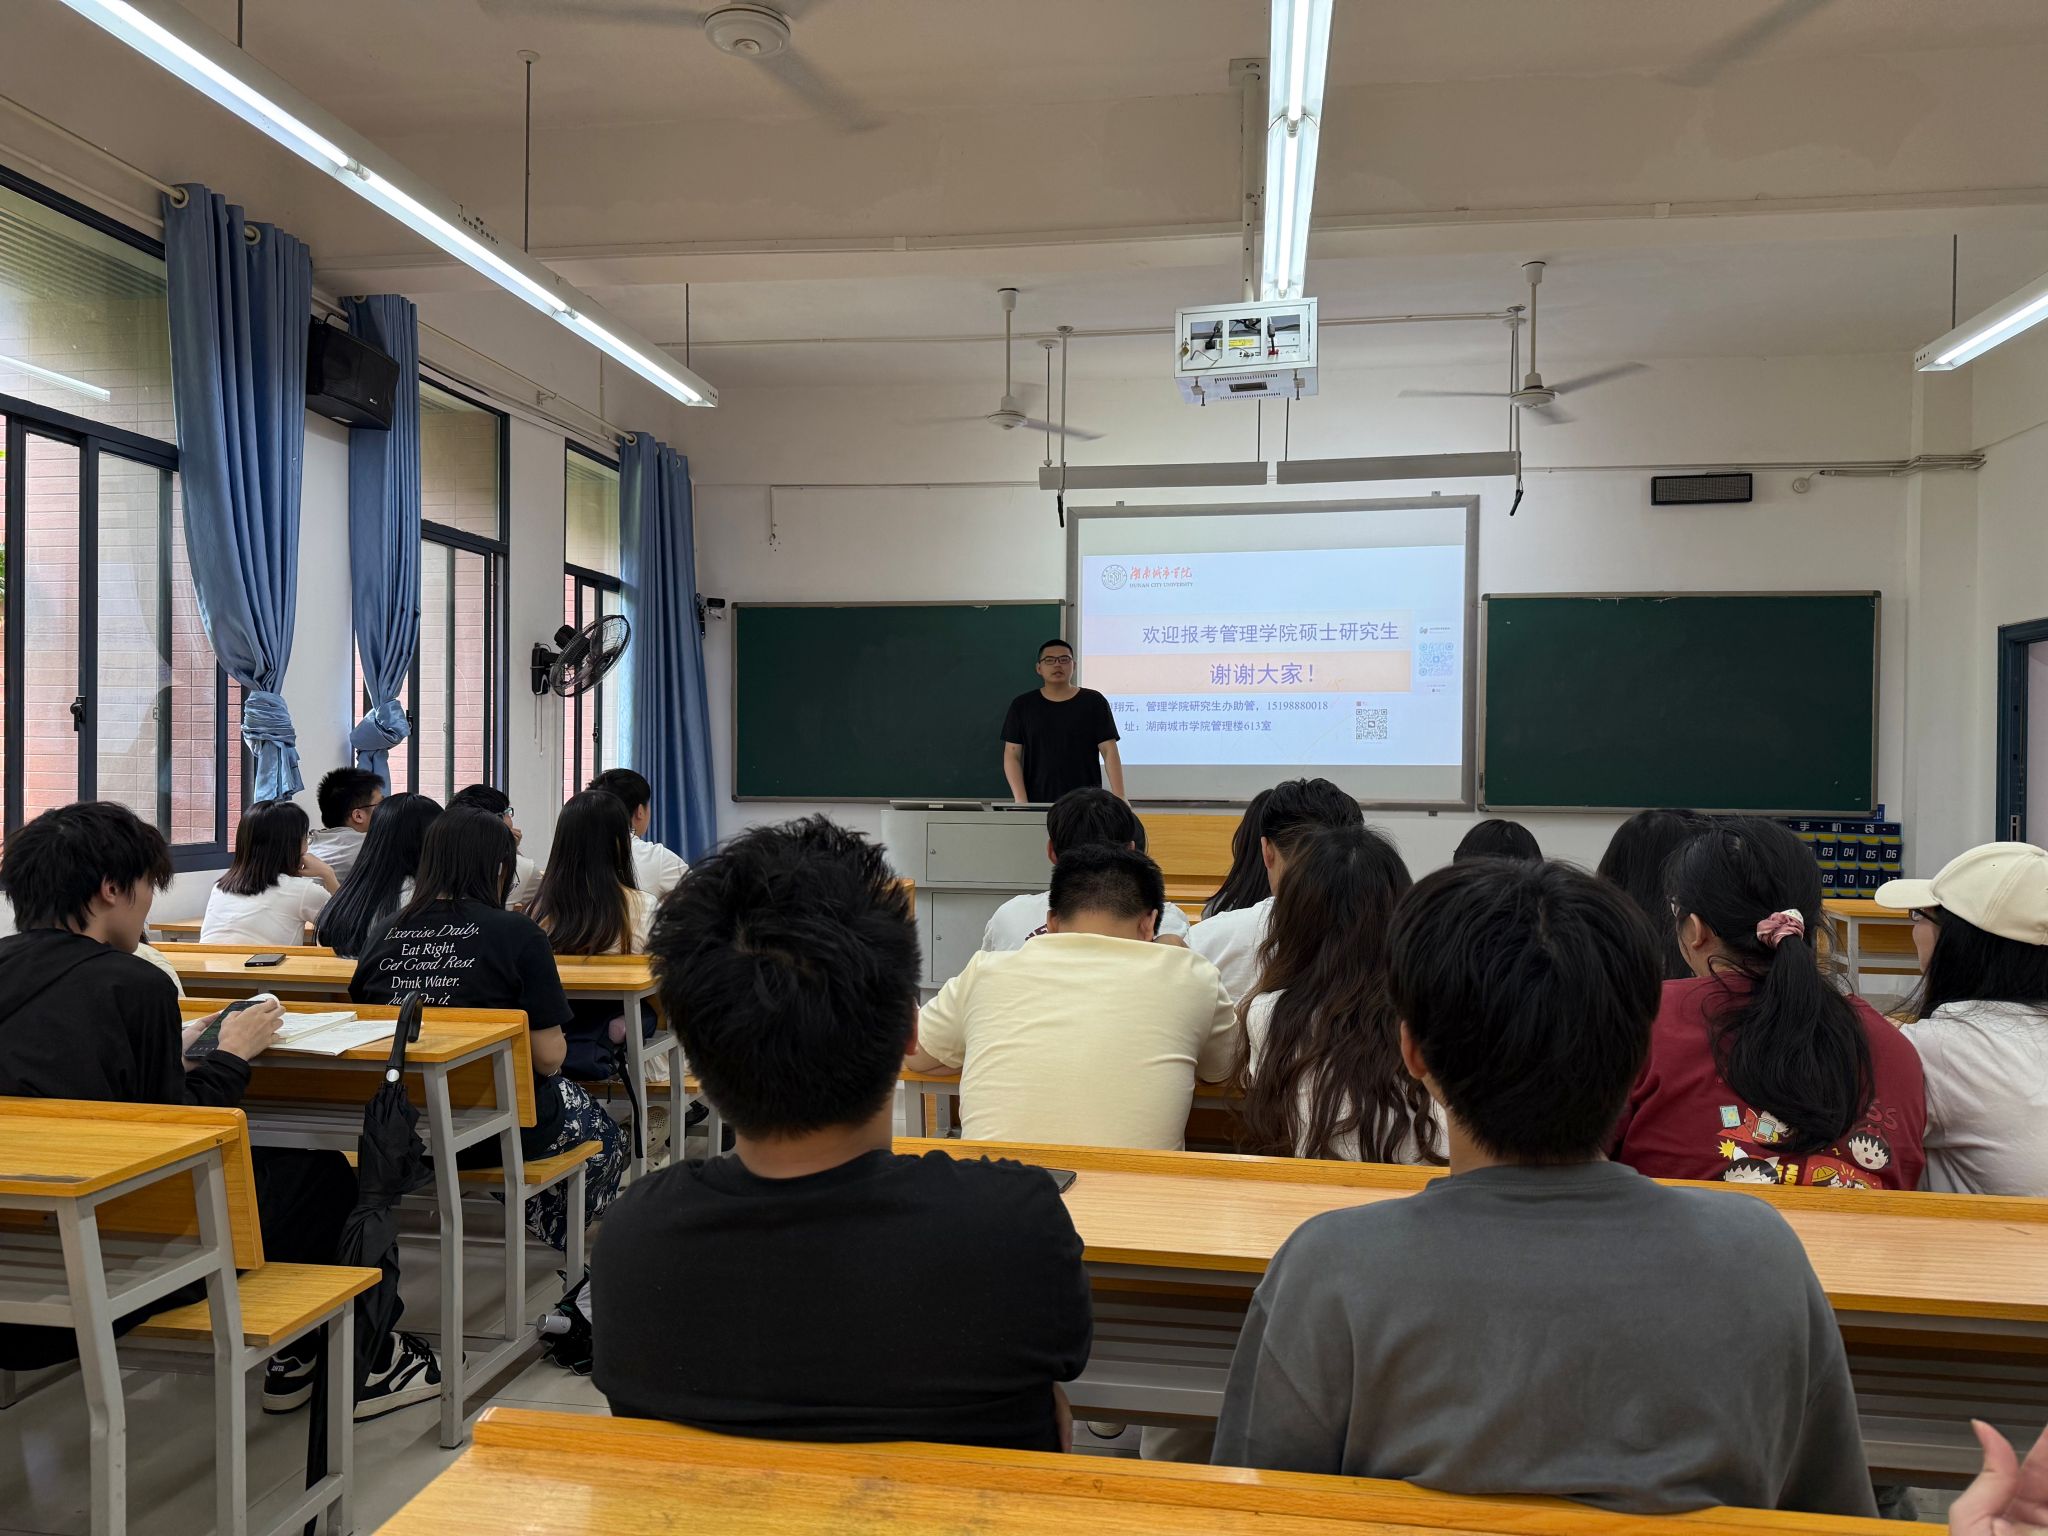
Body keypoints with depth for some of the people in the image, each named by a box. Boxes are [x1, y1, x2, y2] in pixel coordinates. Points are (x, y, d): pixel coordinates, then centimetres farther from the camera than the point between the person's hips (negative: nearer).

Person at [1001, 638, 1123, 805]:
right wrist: (1021, 801, -10)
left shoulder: (1094, 702, 3)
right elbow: (1012, 755, 3)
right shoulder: (1022, 705, 6)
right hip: (1037, 804, 1)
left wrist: (1119, 797, -12)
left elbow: (1109, 752, -2)